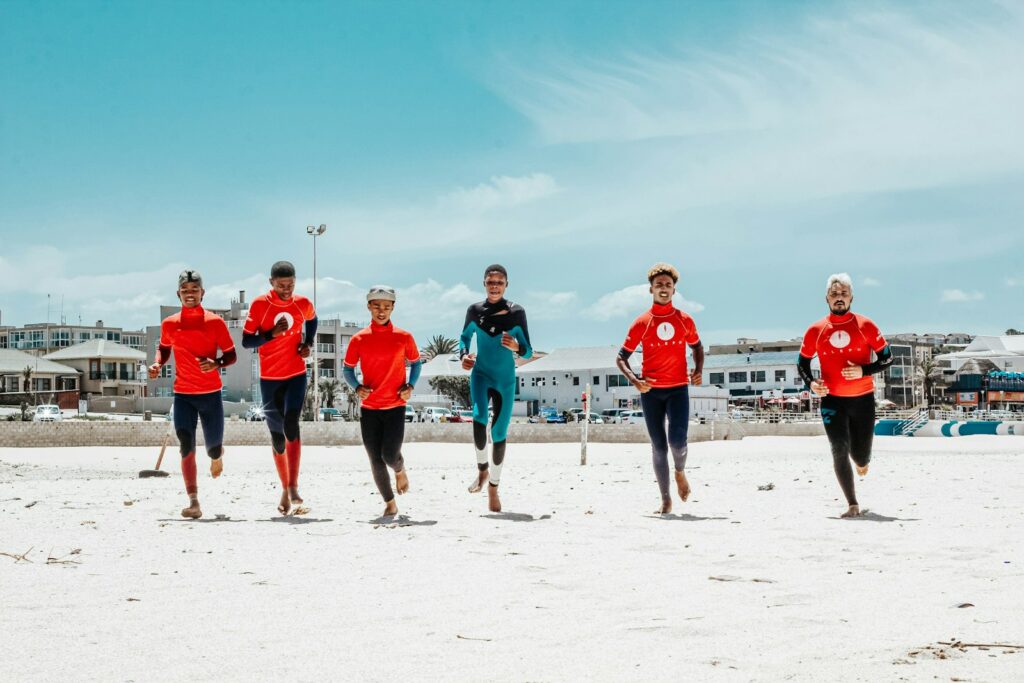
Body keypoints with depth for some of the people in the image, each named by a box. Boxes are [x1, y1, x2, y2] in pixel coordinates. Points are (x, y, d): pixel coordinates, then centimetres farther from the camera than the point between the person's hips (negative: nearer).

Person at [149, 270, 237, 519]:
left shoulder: (215, 322, -4)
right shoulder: (169, 324, 2)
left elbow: (231, 355, 0)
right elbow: (164, 348, 22)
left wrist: (216, 363, -20)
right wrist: (157, 364, 1)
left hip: (211, 394, -1)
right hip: (183, 395, 1)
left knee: (212, 448, 8)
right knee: (186, 447, -13)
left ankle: (217, 455, 48)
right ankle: (194, 503, -15)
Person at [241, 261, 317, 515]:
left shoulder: (303, 304, -2)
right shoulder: (260, 305, -8)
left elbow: (312, 320, 22)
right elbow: (246, 341, -6)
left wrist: (308, 344, 5)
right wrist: (271, 334, -22)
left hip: (296, 375, 0)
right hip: (269, 378, 0)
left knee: (291, 425, -21)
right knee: (277, 436, 6)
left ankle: (293, 487, -22)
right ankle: (285, 489, 20)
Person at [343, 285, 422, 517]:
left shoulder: (403, 337, -1)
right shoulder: (359, 339, 0)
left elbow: (415, 363, 12)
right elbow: (348, 370, 8)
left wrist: (410, 385, -5)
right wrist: (357, 387, -11)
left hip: (395, 407, -1)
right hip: (369, 408, 1)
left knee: (390, 455, -10)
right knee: (375, 461, 2)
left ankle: (400, 471, 27)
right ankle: (390, 504, 17)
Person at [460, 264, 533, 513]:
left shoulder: (516, 312, -6)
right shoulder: (475, 311, -1)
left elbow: (528, 352, -2)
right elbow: (465, 336, 15)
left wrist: (516, 347, -24)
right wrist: (464, 354, -6)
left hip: (505, 379, 0)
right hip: (481, 374, 0)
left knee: (499, 434, 4)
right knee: (478, 418, -27)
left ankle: (493, 487, 23)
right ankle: (482, 469, -3)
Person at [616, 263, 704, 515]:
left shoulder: (685, 321, 5)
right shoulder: (642, 323, 1)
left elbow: (697, 347, 21)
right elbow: (621, 357, 4)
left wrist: (698, 370, 2)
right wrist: (634, 380, -13)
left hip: (678, 388, 0)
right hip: (651, 391, 0)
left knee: (677, 440, -16)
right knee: (659, 446, 2)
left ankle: (680, 473, 18)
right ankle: (665, 501, 10)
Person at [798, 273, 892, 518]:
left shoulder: (865, 326, -4)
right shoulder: (816, 330, 0)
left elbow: (887, 358, 0)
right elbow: (802, 362, 11)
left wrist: (864, 370, -17)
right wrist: (811, 383, -8)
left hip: (862, 399, 0)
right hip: (832, 400, 0)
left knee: (860, 455, 8)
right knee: (840, 450, -13)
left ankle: (862, 461, 48)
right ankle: (852, 505, -9)